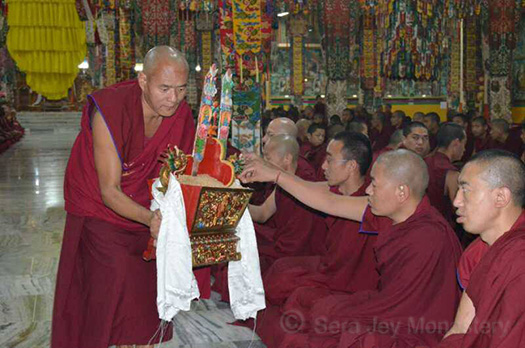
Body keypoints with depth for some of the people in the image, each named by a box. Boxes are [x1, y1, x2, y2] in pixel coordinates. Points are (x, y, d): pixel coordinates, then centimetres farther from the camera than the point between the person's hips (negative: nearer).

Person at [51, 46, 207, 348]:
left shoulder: (181, 114, -13)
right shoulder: (111, 111, -28)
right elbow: (110, 191, -28)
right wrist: (150, 218, -44)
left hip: (147, 211, 4)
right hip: (101, 209, -4)